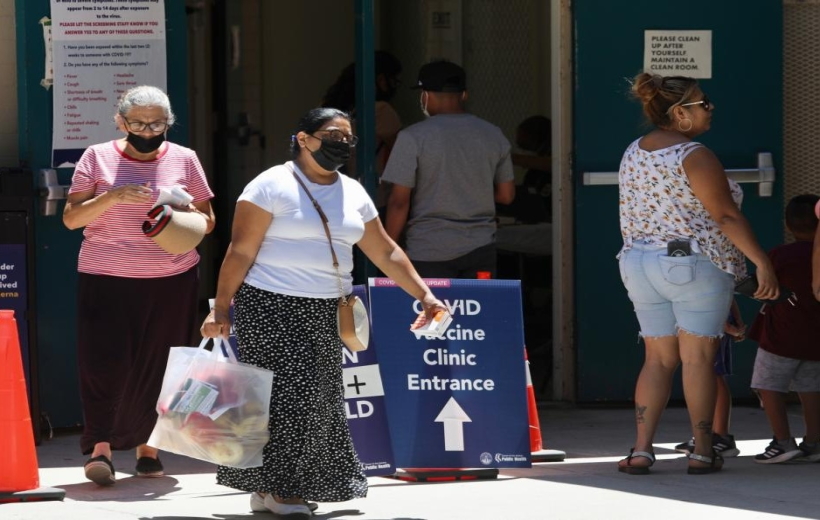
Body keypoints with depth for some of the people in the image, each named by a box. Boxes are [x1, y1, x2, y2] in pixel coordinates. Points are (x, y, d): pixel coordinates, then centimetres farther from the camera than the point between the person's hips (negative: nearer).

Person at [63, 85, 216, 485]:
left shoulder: (183, 160, 6)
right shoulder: (97, 158, 1)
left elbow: (208, 221, 11)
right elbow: (70, 218, -3)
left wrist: (189, 215, -12)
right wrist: (111, 197, -19)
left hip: (171, 280, 2)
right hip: (106, 279, -2)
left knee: (159, 365, 2)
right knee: (105, 361, -11)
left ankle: (148, 446, 12)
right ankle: (100, 448, -7)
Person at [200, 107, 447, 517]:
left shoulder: (353, 194, 13)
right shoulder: (273, 186, -7)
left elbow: (386, 253, 18)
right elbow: (241, 251, -9)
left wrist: (424, 294, 12)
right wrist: (220, 309, -14)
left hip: (325, 313, 7)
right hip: (272, 308, -7)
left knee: (320, 402, 6)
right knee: (286, 394, -12)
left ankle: (288, 487, 16)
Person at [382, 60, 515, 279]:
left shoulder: (413, 137, -8)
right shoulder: (493, 135, 6)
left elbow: (399, 201, -9)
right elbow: (506, 195, 11)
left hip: (429, 252, -4)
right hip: (480, 249, 4)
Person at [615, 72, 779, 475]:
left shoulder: (633, 154, 9)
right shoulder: (694, 156, -14)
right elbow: (726, 216, -17)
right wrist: (761, 261, -15)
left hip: (639, 265, 7)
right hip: (695, 267, -7)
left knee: (658, 359, 9)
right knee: (697, 357, -1)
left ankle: (641, 449, 1)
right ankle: (702, 451, 2)